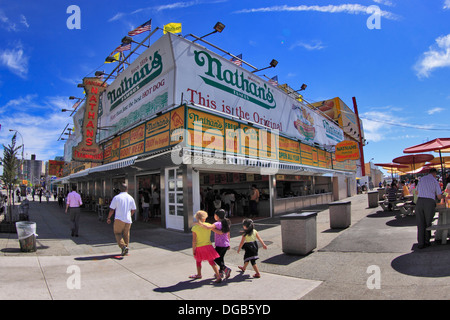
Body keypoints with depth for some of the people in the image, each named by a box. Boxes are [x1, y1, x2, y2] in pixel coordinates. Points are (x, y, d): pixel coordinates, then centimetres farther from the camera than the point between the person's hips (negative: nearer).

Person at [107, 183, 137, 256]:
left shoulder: (116, 197, -5)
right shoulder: (130, 198, 6)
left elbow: (112, 209, -5)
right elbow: (134, 210, 11)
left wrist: (108, 218, 9)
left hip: (119, 219, -4)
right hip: (128, 220, 4)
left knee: (117, 233, 9)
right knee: (126, 234, 13)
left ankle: (123, 246, -10)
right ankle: (126, 251, 15)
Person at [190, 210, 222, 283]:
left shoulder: (194, 228, -12)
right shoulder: (209, 225, -5)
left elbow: (194, 241, -12)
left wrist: (193, 250, -3)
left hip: (199, 248, -1)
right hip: (208, 246, 2)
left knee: (198, 261, 23)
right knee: (211, 262, 9)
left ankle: (199, 275, 41)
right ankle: (218, 277, 2)